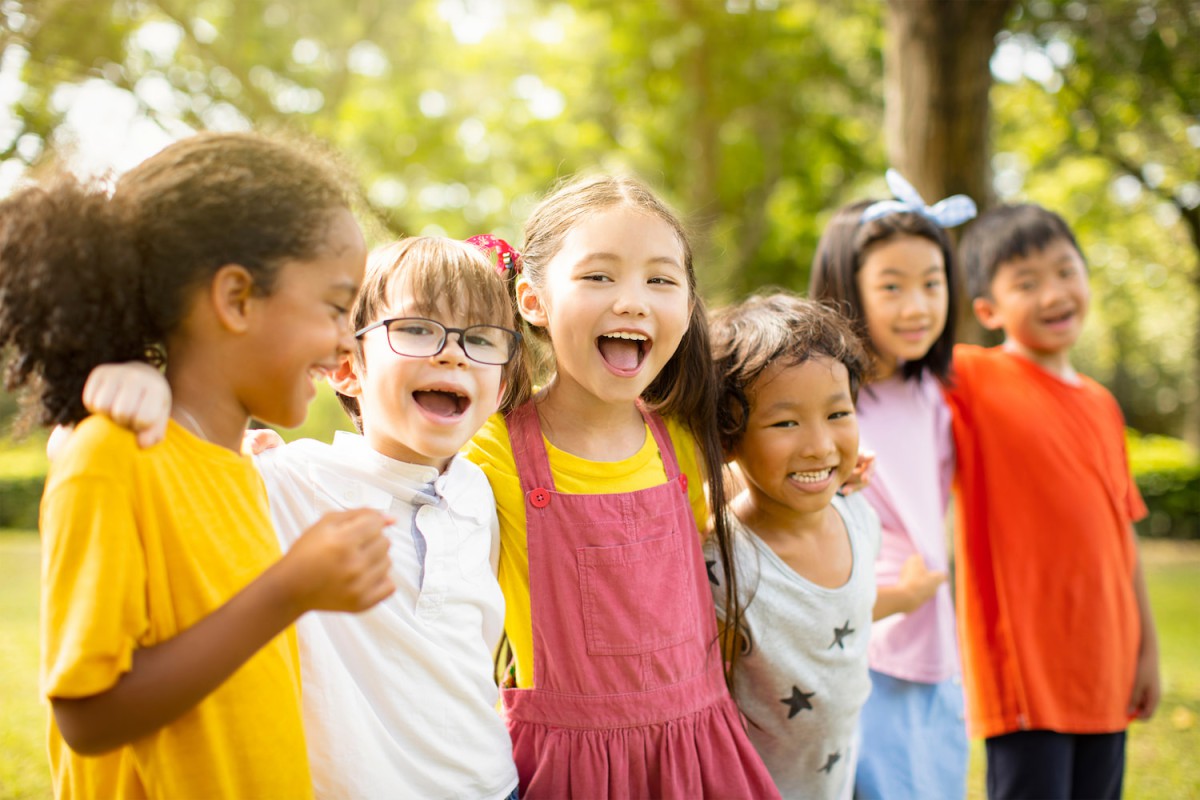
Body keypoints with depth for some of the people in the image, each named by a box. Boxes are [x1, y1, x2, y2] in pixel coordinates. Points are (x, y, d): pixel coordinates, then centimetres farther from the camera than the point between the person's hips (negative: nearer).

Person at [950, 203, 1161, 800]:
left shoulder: (1101, 404, 11)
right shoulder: (972, 381, -8)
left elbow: (1122, 529, 15)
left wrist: (1146, 644, 15)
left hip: (1104, 670, 7)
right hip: (1025, 671, -6)